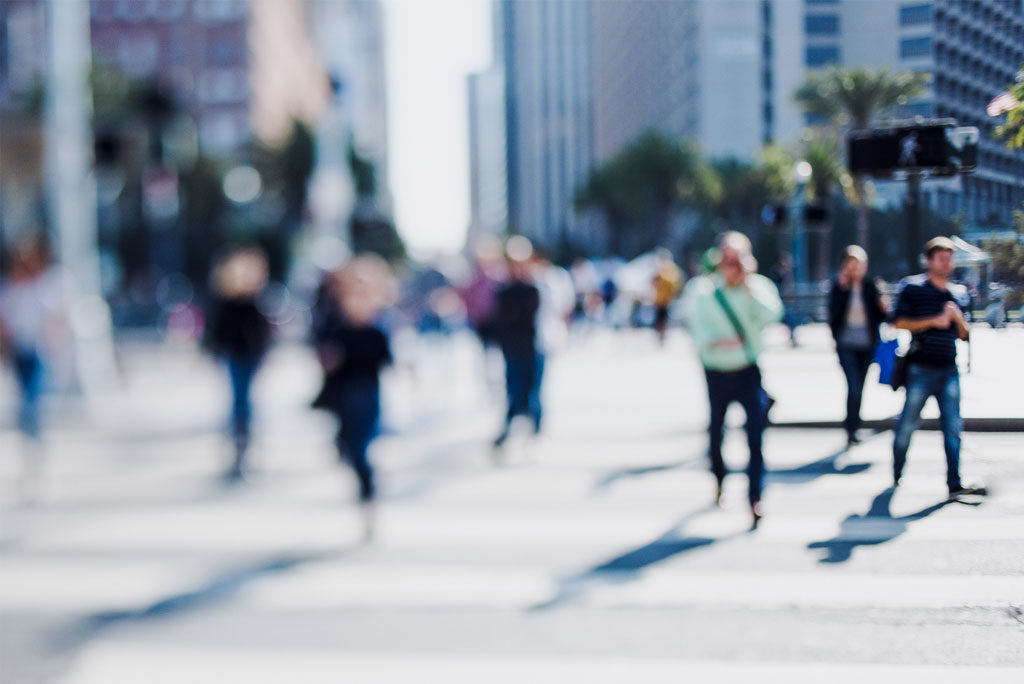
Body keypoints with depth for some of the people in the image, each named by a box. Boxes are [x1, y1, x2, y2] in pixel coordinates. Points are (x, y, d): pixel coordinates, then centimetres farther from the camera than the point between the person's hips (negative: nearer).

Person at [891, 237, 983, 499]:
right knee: (908, 422, 4)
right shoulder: (913, 287, -1)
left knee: (953, 426, -3)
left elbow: (964, 335, 16)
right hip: (921, 369, -4)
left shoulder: (957, 293, 14)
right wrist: (934, 321, -13)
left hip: (949, 369, 4)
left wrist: (957, 317, -4)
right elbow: (900, 322, -9)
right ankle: (897, 474, 23)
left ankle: (954, 484, -3)